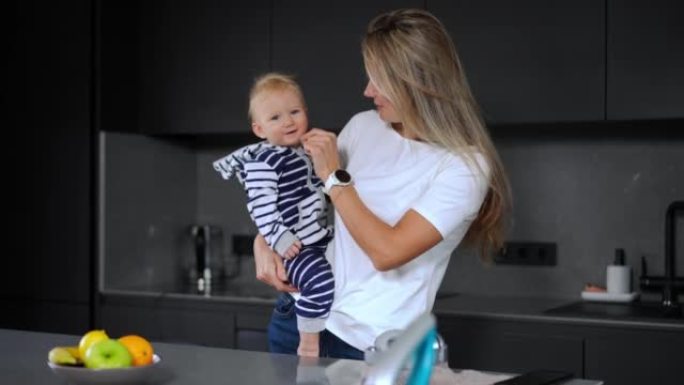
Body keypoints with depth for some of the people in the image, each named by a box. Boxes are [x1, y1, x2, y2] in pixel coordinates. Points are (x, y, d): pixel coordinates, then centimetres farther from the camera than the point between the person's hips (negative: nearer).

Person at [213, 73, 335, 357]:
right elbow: (260, 206, -22)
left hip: (321, 239, 10)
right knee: (321, 281, -30)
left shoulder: (308, 150, 12)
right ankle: (308, 345, -13)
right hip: (293, 247, -10)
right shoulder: (263, 163, -16)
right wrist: (278, 238, -26)